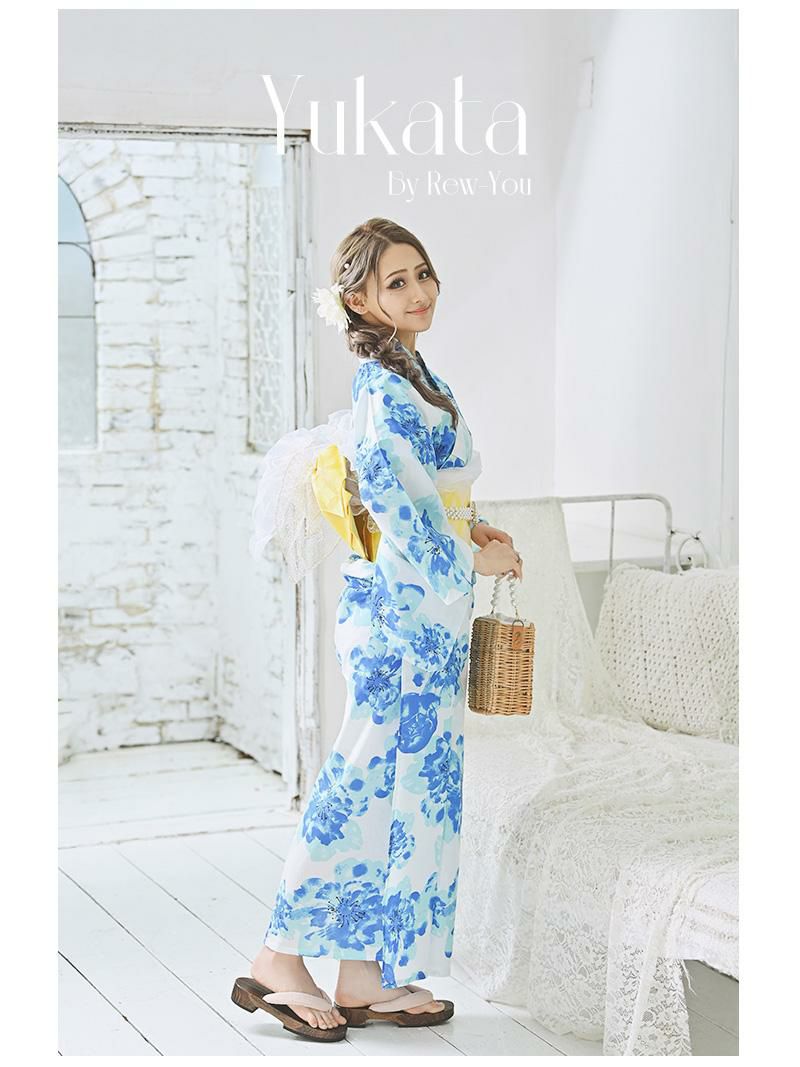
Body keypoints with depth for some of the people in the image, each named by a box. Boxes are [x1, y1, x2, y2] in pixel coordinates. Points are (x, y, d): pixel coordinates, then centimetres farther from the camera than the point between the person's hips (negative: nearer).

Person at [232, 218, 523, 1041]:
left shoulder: (410, 373, 14)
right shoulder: (383, 384, -16)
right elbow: (396, 509, -21)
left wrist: (468, 527, 8)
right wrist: (473, 557, -10)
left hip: (421, 612, 9)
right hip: (404, 611, -9)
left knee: (409, 789, 11)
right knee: (378, 787, -3)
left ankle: (367, 976, 18)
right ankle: (281, 958, 8)